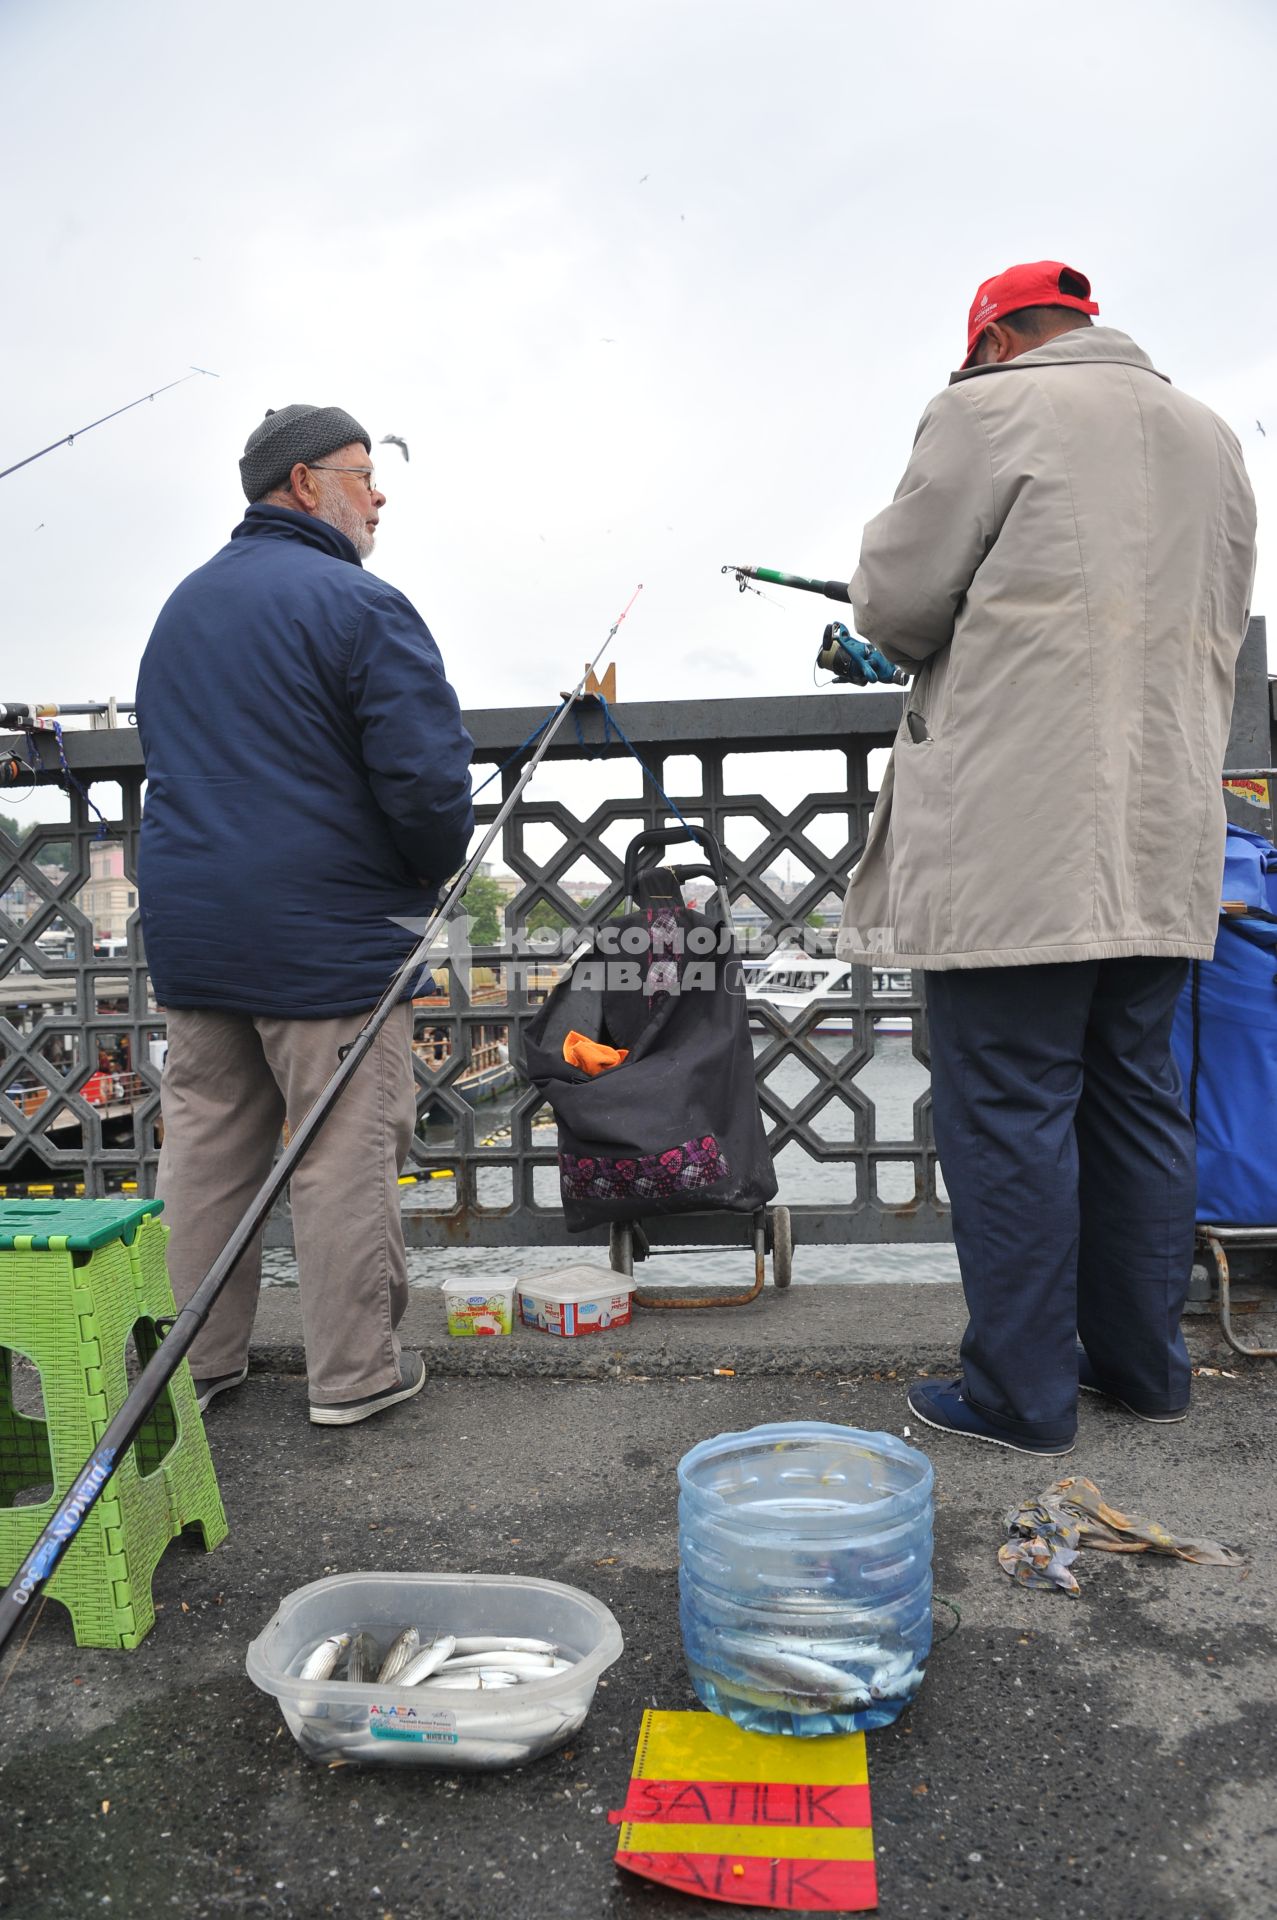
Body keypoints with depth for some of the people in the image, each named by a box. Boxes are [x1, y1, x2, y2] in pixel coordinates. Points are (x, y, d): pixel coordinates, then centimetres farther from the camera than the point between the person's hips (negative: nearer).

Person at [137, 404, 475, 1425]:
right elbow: (428, 776, -18)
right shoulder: (361, 604, -10)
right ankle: (355, 1374, 13)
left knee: (205, 1146, 14)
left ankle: (198, 1361, 26)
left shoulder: (180, 608, 17)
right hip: (327, 933, -7)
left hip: (188, 928, 8)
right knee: (346, 1155, 2)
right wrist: (433, 873, 0)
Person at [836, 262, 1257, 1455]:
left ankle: (1020, 1393, 9)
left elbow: (895, 604, -4)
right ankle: (1143, 1363, 26)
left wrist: (938, 638, 19)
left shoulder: (989, 411, -3)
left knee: (1009, 1109, 0)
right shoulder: (1211, 438, 19)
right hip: (1164, 847, 8)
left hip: (1018, 848, -7)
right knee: (1137, 1097, 14)